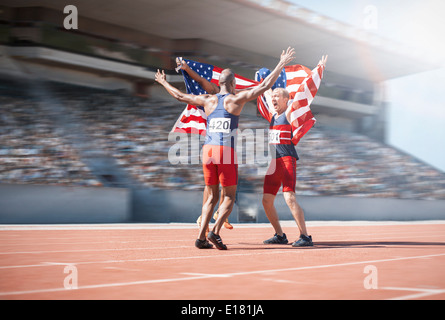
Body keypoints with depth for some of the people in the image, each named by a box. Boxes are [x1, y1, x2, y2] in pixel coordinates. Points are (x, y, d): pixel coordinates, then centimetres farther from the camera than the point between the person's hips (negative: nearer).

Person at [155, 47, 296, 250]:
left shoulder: (208, 100, 11)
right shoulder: (236, 99, 0)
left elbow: (180, 96, 22)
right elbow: (264, 86, -2)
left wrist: (163, 83, 38)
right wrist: (281, 65, 4)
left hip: (208, 150, 4)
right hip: (226, 152, -4)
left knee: (211, 197, 13)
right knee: (229, 197, 6)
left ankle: (201, 237, 6)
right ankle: (215, 232, -10)